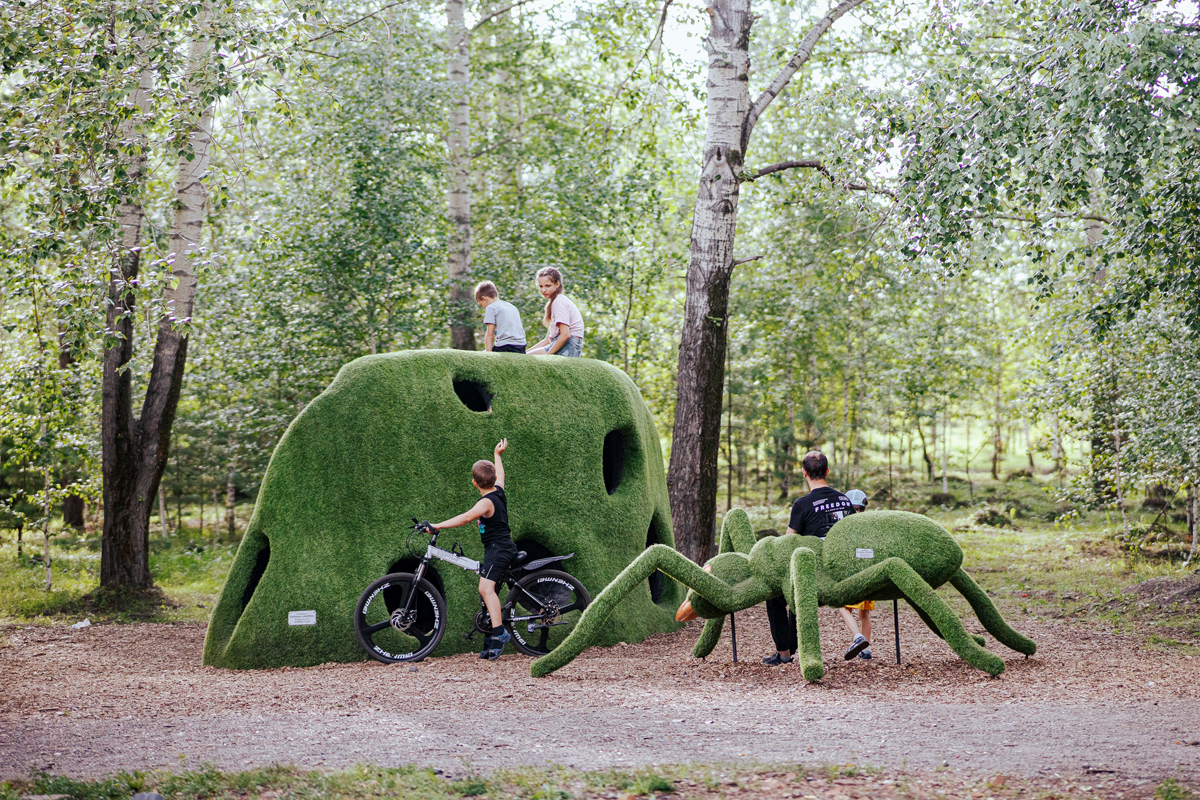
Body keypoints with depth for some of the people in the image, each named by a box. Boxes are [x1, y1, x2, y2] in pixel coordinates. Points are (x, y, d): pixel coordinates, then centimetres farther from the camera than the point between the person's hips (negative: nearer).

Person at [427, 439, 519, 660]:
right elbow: (500, 474, 29)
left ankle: (499, 632, -38)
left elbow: (466, 517, -35)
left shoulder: (486, 502, -20)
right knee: (486, 590, 17)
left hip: (497, 548, -11)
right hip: (503, 547, 11)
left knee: (486, 587, -26)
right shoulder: (499, 491, 6)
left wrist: (439, 526, -39)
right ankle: (493, 636, 23)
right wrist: (497, 455, 47)